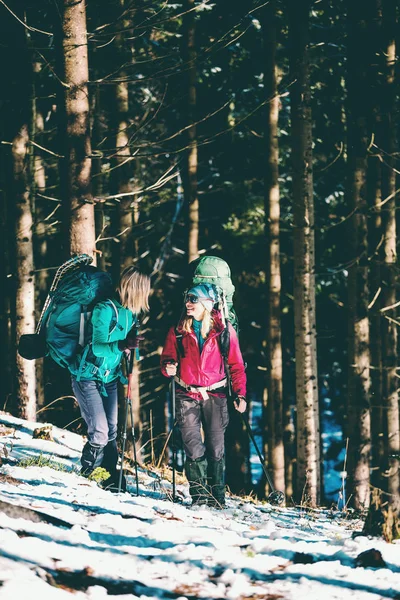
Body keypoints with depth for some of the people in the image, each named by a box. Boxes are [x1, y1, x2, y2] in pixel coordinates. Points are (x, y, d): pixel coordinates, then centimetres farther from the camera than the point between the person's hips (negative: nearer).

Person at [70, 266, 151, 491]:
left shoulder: (131, 313, 2)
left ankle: (112, 477, 18)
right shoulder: (106, 310, -21)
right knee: (99, 432, -13)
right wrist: (122, 345, -40)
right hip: (87, 377, -7)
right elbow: (97, 347, -25)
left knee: (111, 430, 10)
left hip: (110, 378, 7)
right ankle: (87, 473, 5)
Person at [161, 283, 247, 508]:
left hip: (215, 396, -1)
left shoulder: (223, 329, 0)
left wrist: (240, 394, -5)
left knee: (216, 449, -2)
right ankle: (199, 495, 1)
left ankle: (217, 496, 10)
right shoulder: (178, 330, 6)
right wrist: (169, 367, -14)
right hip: (187, 396, 1)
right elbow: (168, 358, 10)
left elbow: (236, 364, 3)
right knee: (194, 449, -8)